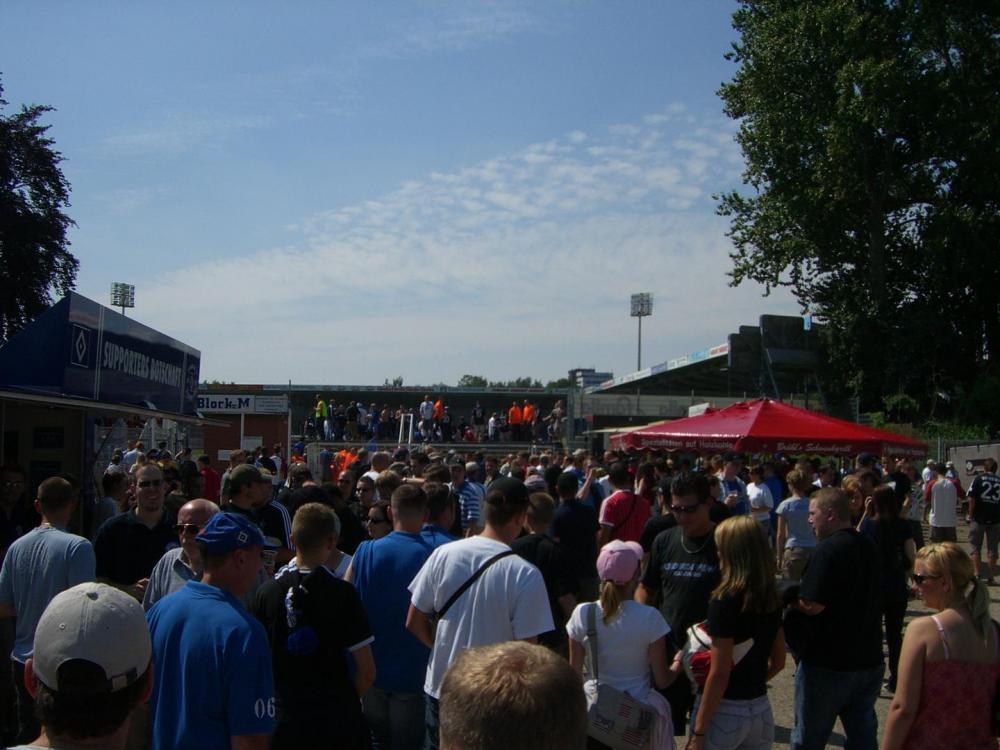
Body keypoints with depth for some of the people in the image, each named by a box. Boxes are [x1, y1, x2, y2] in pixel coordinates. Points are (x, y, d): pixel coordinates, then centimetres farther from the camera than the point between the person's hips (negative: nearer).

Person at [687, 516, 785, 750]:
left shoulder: (724, 601, -19)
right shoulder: (772, 599, 1)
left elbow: (719, 673, -19)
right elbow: (778, 662, 12)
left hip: (725, 711, -6)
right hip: (761, 710, 6)